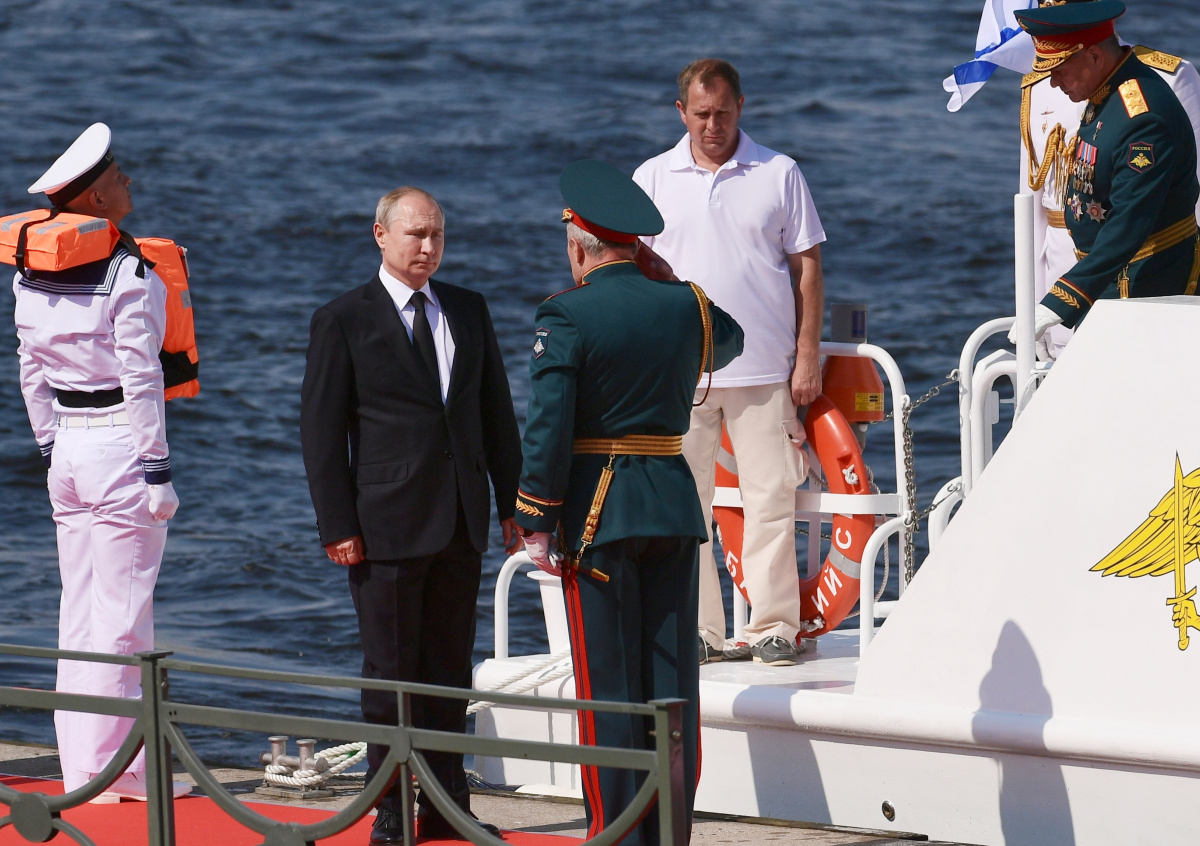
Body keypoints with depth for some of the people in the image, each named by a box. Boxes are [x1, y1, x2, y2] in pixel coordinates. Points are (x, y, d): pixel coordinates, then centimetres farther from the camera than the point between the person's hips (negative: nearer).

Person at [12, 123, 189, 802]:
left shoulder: (34, 275, 6)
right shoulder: (129, 275, -15)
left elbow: (33, 374, 11)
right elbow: (141, 381, -16)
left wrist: (53, 448, 18)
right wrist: (158, 469, -12)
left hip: (69, 448, 7)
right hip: (121, 446, -7)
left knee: (79, 614, 12)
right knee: (122, 618, -1)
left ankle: (83, 769, 16)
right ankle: (115, 766, 3)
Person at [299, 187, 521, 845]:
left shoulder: (468, 311, 11)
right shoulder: (343, 322, -3)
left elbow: (496, 413, 14)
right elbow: (321, 432, -5)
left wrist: (513, 504, 8)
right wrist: (339, 526, -11)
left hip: (461, 521, 5)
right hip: (388, 522, -4)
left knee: (450, 669, 9)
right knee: (391, 671, 0)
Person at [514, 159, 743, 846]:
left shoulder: (567, 317, -12)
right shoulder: (685, 306, 3)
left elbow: (548, 430, -16)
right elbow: (728, 341, 28)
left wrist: (537, 524, -10)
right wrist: (662, 278, 31)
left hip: (598, 512, -4)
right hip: (675, 506, 4)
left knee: (609, 683, 1)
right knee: (672, 679, 7)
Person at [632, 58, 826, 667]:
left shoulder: (779, 175, 5)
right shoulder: (653, 178, 8)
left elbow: (807, 268, 7)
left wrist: (808, 355, 0)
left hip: (763, 367, -1)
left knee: (771, 498, -2)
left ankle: (774, 627, 4)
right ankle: (697, 631, 8)